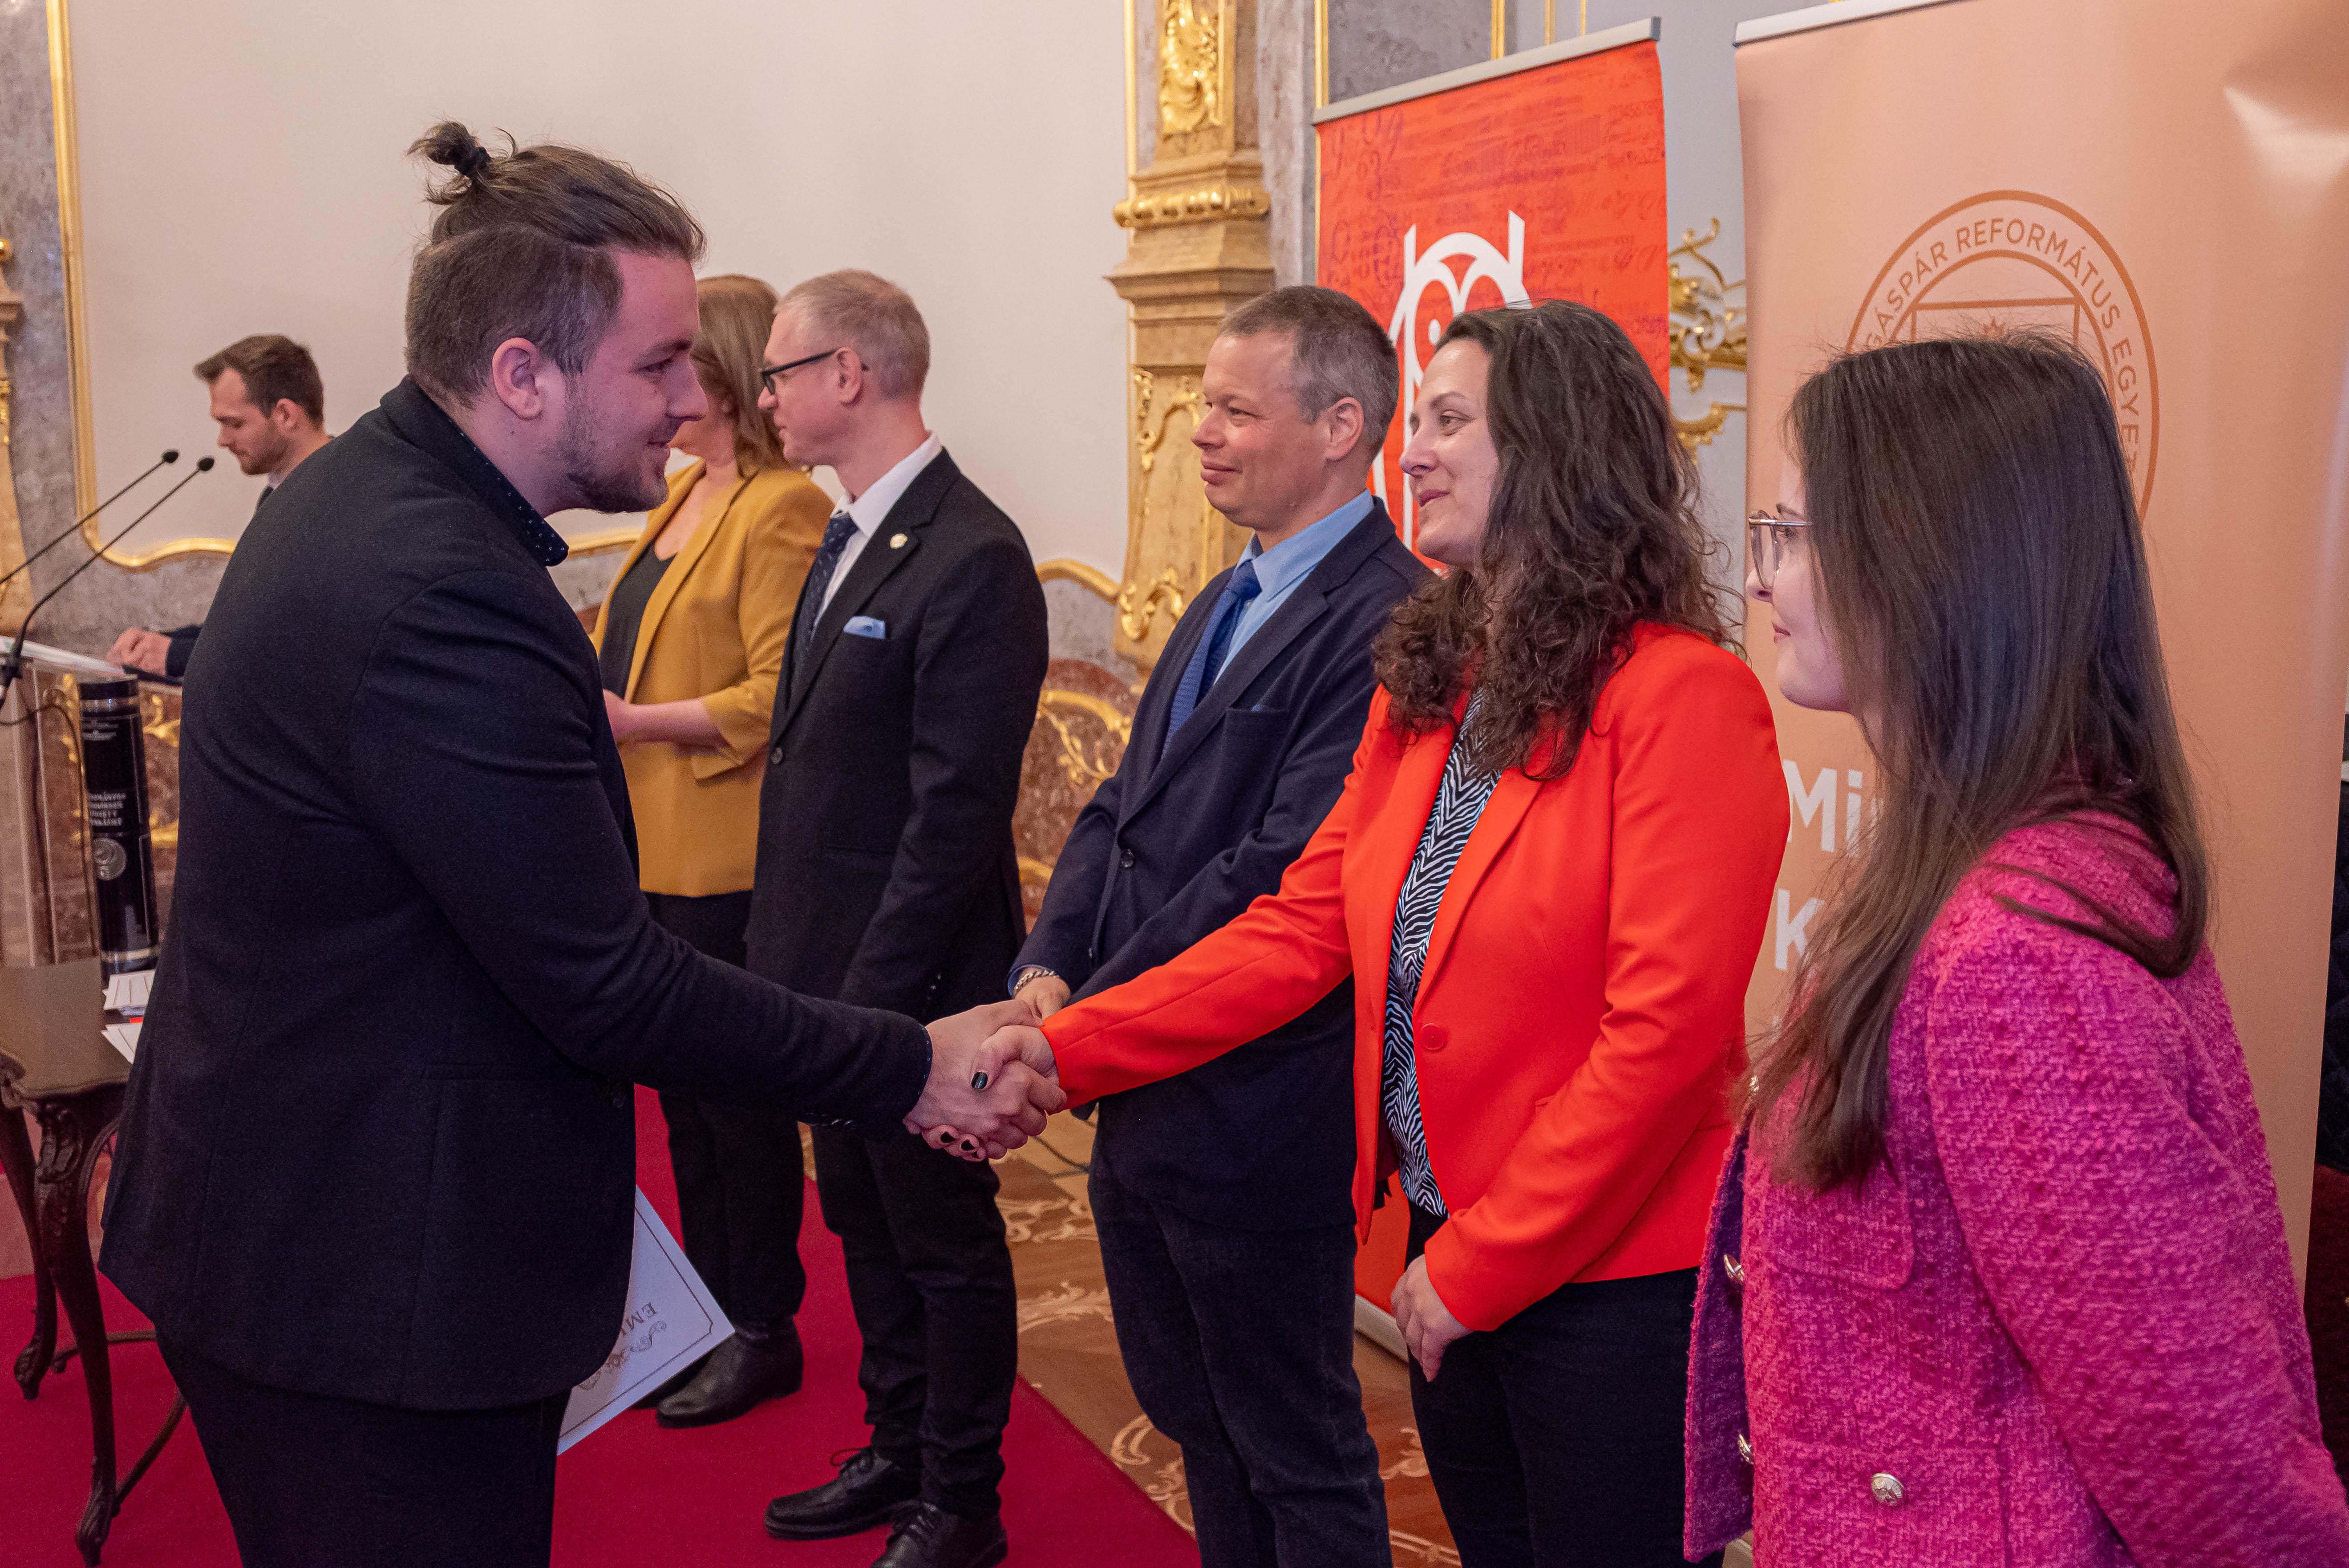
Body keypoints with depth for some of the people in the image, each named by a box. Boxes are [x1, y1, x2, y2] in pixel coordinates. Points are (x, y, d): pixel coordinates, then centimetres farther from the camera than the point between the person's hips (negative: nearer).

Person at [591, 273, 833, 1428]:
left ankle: (762, 1334, 18)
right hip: (652, 847, 9)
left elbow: (775, 698, -22)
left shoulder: (783, 511, -16)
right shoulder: (686, 493, 13)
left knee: (738, 1095, 3)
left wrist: (633, 721, -18)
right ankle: (709, 1308, 31)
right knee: (683, 1087, 17)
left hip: (723, 861, -9)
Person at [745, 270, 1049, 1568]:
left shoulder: (972, 558, -19)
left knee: (945, 1240, 7)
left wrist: (876, 991, -21)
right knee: (864, 1224, 21)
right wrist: (792, 952, 12)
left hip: (909, 977, -9)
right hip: (832, 966, 9)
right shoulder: (847, 539, 11)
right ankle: (899, 1452, 38)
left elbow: (959, 809, -22)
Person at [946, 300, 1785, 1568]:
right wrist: (1069, 1048, -4)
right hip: (1453, 1264, 7)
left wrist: (1480, 1266, -15)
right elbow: (1303, 926, 4)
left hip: (1609, 1282, -6)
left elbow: (1668, 1027, -20)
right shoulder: (1425, 685, 7)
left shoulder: (1681, 693, -16)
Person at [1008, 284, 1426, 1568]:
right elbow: (1121, 810, 12)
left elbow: (1278, 873, -25)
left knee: (1296, 1455, 10)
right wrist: (1049, 969, -3)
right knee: (1199, 1424, 24)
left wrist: (1086, 1024, -20)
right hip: (1143, 1099, 9)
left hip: (1255, 1115, -9)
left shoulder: (1383, 623, -19)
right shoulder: (1225, 605, 13)